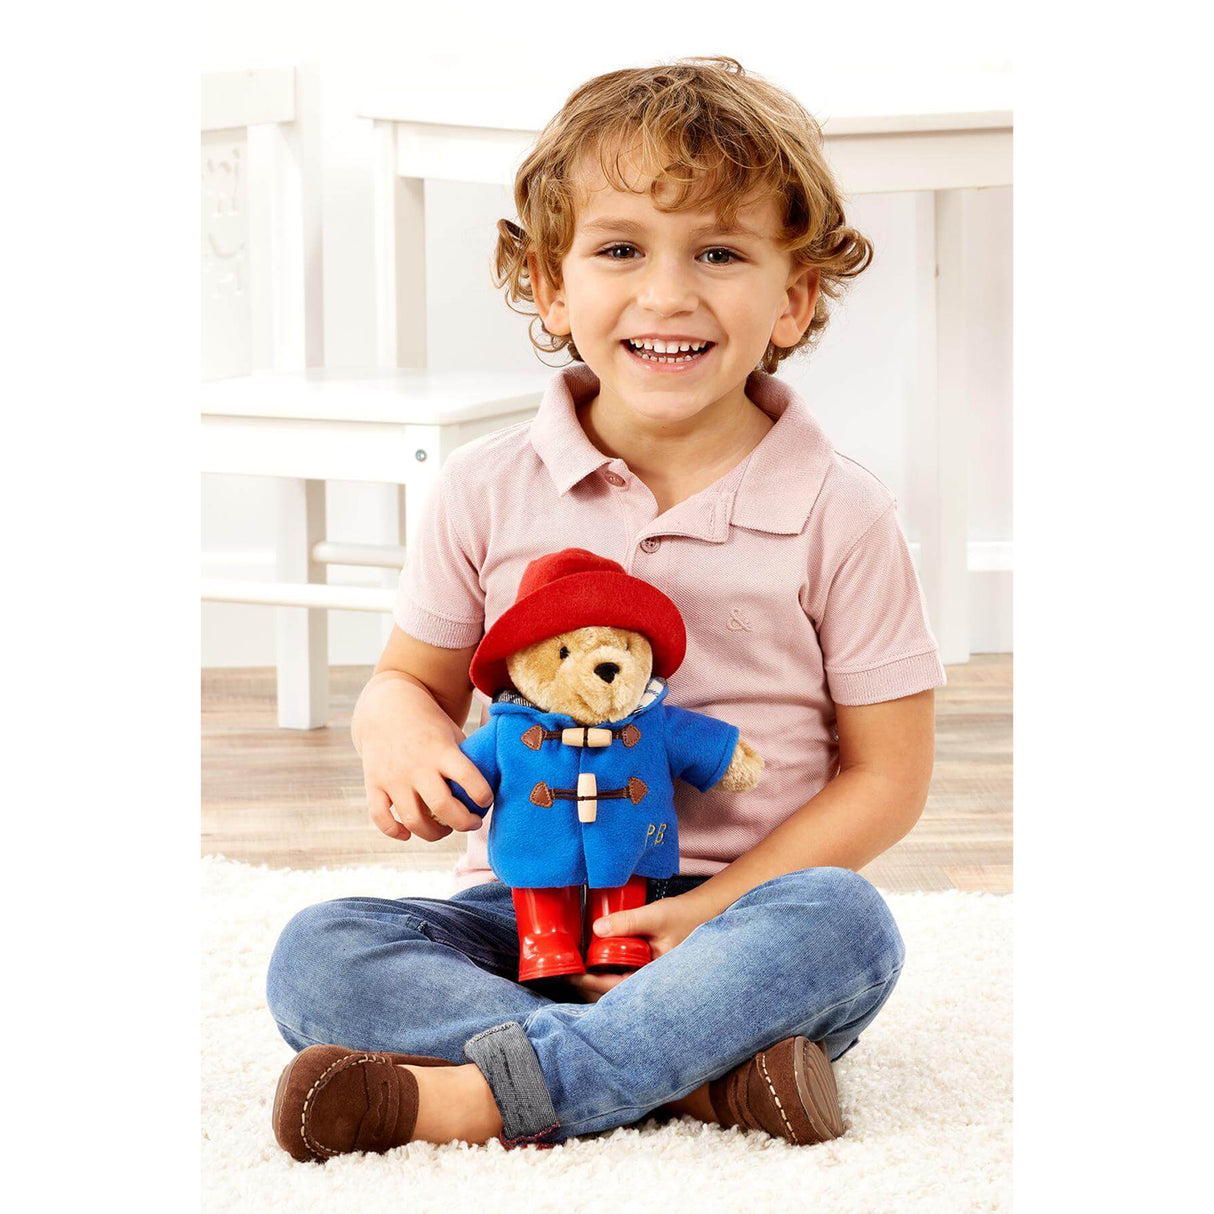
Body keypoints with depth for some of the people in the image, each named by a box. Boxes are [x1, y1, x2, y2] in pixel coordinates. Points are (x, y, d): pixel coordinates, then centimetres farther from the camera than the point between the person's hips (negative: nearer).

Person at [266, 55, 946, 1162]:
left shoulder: (840, 517, -4)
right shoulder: (488, 491, 2)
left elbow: (887, 776, -2)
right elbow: (411, 679, 14)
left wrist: (712, 909, -16)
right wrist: (400, 736, -13)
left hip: (735, 914, -2)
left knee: (844, 925, -34)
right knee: (318, 957, -23)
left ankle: (477, 1098, -37)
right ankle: (700, 1062, -33)